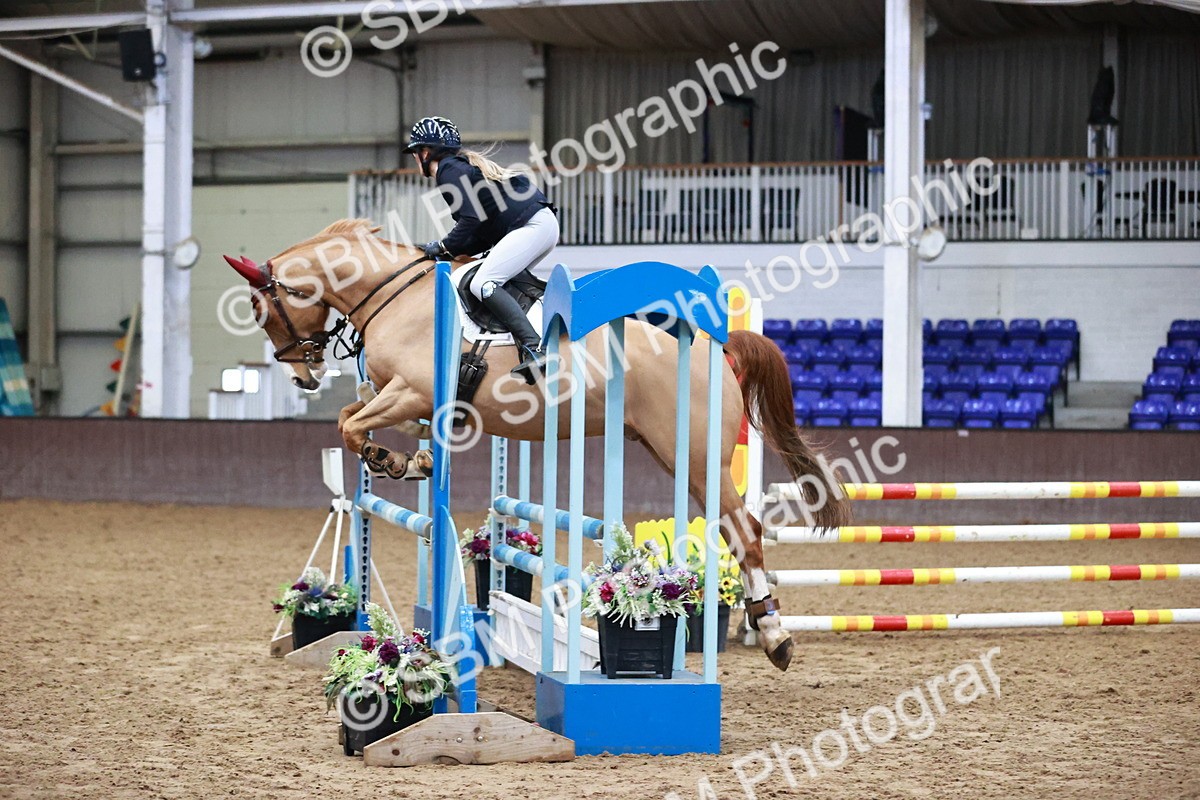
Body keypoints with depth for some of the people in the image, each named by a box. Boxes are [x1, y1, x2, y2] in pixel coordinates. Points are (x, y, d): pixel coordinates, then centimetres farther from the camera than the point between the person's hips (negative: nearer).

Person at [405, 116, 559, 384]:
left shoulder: (449, 170, -3)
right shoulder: (465, 163, 27)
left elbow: (472, 220, -15)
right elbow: (485, 230, 23)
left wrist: (445, 247, -3)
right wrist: (452, 249, 14)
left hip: (531, 226, -11)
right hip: (543, 223, 11)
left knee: (482, 284, -19)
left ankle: (534, 349, -33)